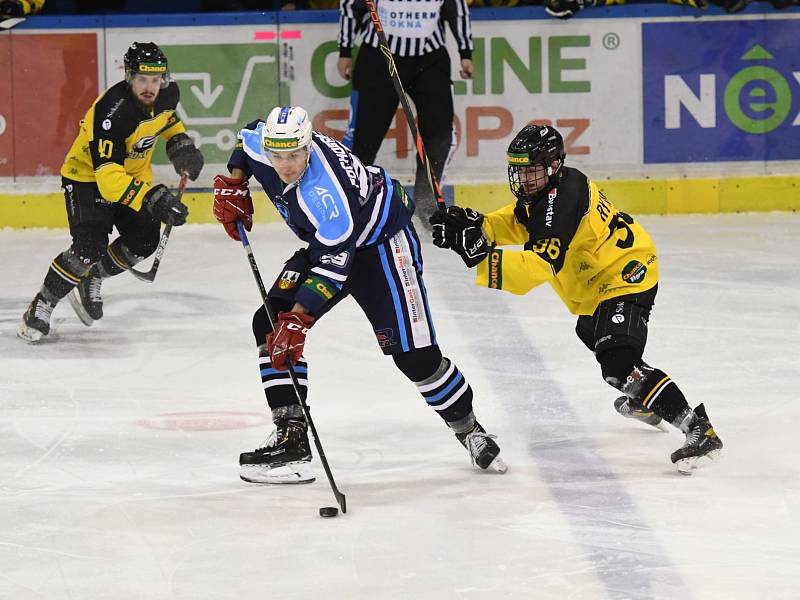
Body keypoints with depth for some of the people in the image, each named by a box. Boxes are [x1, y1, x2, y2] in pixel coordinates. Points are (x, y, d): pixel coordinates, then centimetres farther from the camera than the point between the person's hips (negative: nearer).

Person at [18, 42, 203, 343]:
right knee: (90, 247, -21)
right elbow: (108, 175, -42)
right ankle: (42, 305, -5)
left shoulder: (167, 94, -14)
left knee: (144, 239, -3)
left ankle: (91, 280, 21)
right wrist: (152, 198, -51)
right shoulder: (111, 112, -37)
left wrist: (180, 143, -3)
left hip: (133, 173, 7)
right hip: (88, 175, -7)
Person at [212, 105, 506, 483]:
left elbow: (334, 263, -39)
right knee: (272, 324, -7)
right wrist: (232, 186, 1)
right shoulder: (261, 144, -16)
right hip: (324, 240, 8)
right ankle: (291, 437, -7)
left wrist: (299, 318, -41)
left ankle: (470, 431, 13)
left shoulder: (325, 192, -39)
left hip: (382, 241, -8)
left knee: (414, 353, -10)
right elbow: (247, 136, 10)